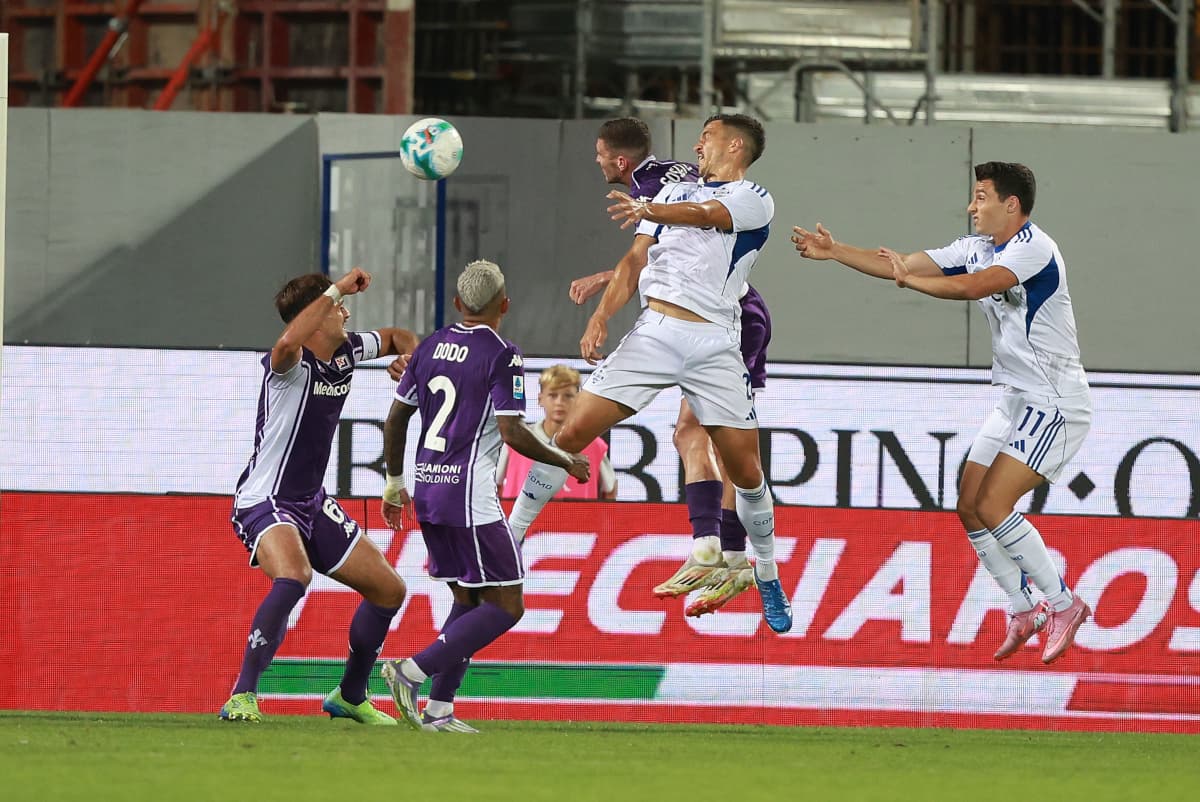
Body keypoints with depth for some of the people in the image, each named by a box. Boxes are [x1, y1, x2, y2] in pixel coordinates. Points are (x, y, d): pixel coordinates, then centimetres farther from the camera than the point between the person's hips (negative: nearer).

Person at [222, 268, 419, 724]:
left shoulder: (347, 352, 3)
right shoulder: (292, 364, -21)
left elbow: (394, 338, 24)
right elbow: (287, 344, -47)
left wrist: (412, 356, -1)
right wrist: (338, 289, -41)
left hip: (313, 504, 9)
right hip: (264, 500, -9)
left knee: (388, 590, 12)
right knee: (293, 577, -37)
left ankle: (350, 696, 29)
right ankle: (243, 697, -33)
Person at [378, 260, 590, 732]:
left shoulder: (431, 346, 11)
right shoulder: (501, 355, -10)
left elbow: (395, 418, 15)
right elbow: (512, 432, -16)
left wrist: (395, 482, 27)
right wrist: (567, 462, -2)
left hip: (426, 491, 8)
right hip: (469, 495, -8)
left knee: (467, 600, 17)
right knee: (505, 606, -2)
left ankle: (439, 709, 8)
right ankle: (413, 671, -15)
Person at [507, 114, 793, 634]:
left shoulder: (754, 200, 3)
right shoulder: (674, 192, 20)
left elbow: (707, 214, -19)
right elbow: (635, 262, 17)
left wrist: (650, 211, -40)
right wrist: (601, 316, -1)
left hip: (714, 346, -3)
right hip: (653, 332, 3)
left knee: (745, 470, -4)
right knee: (574, 431, -7)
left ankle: (767, 578, 17)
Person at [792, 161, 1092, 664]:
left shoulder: (1034, 248, -18)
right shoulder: (976, 249, 9)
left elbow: (974, 286, -32)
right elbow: (904, 266, 10)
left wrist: (909, 278, -23)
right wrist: (834, 252, 4)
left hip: (1054, 405, -9)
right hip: (1015, 401, 9)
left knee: (992, 507, -17)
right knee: (969, 508, 4)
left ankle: (1063, 604, -6)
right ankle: (1023, 611, 14)